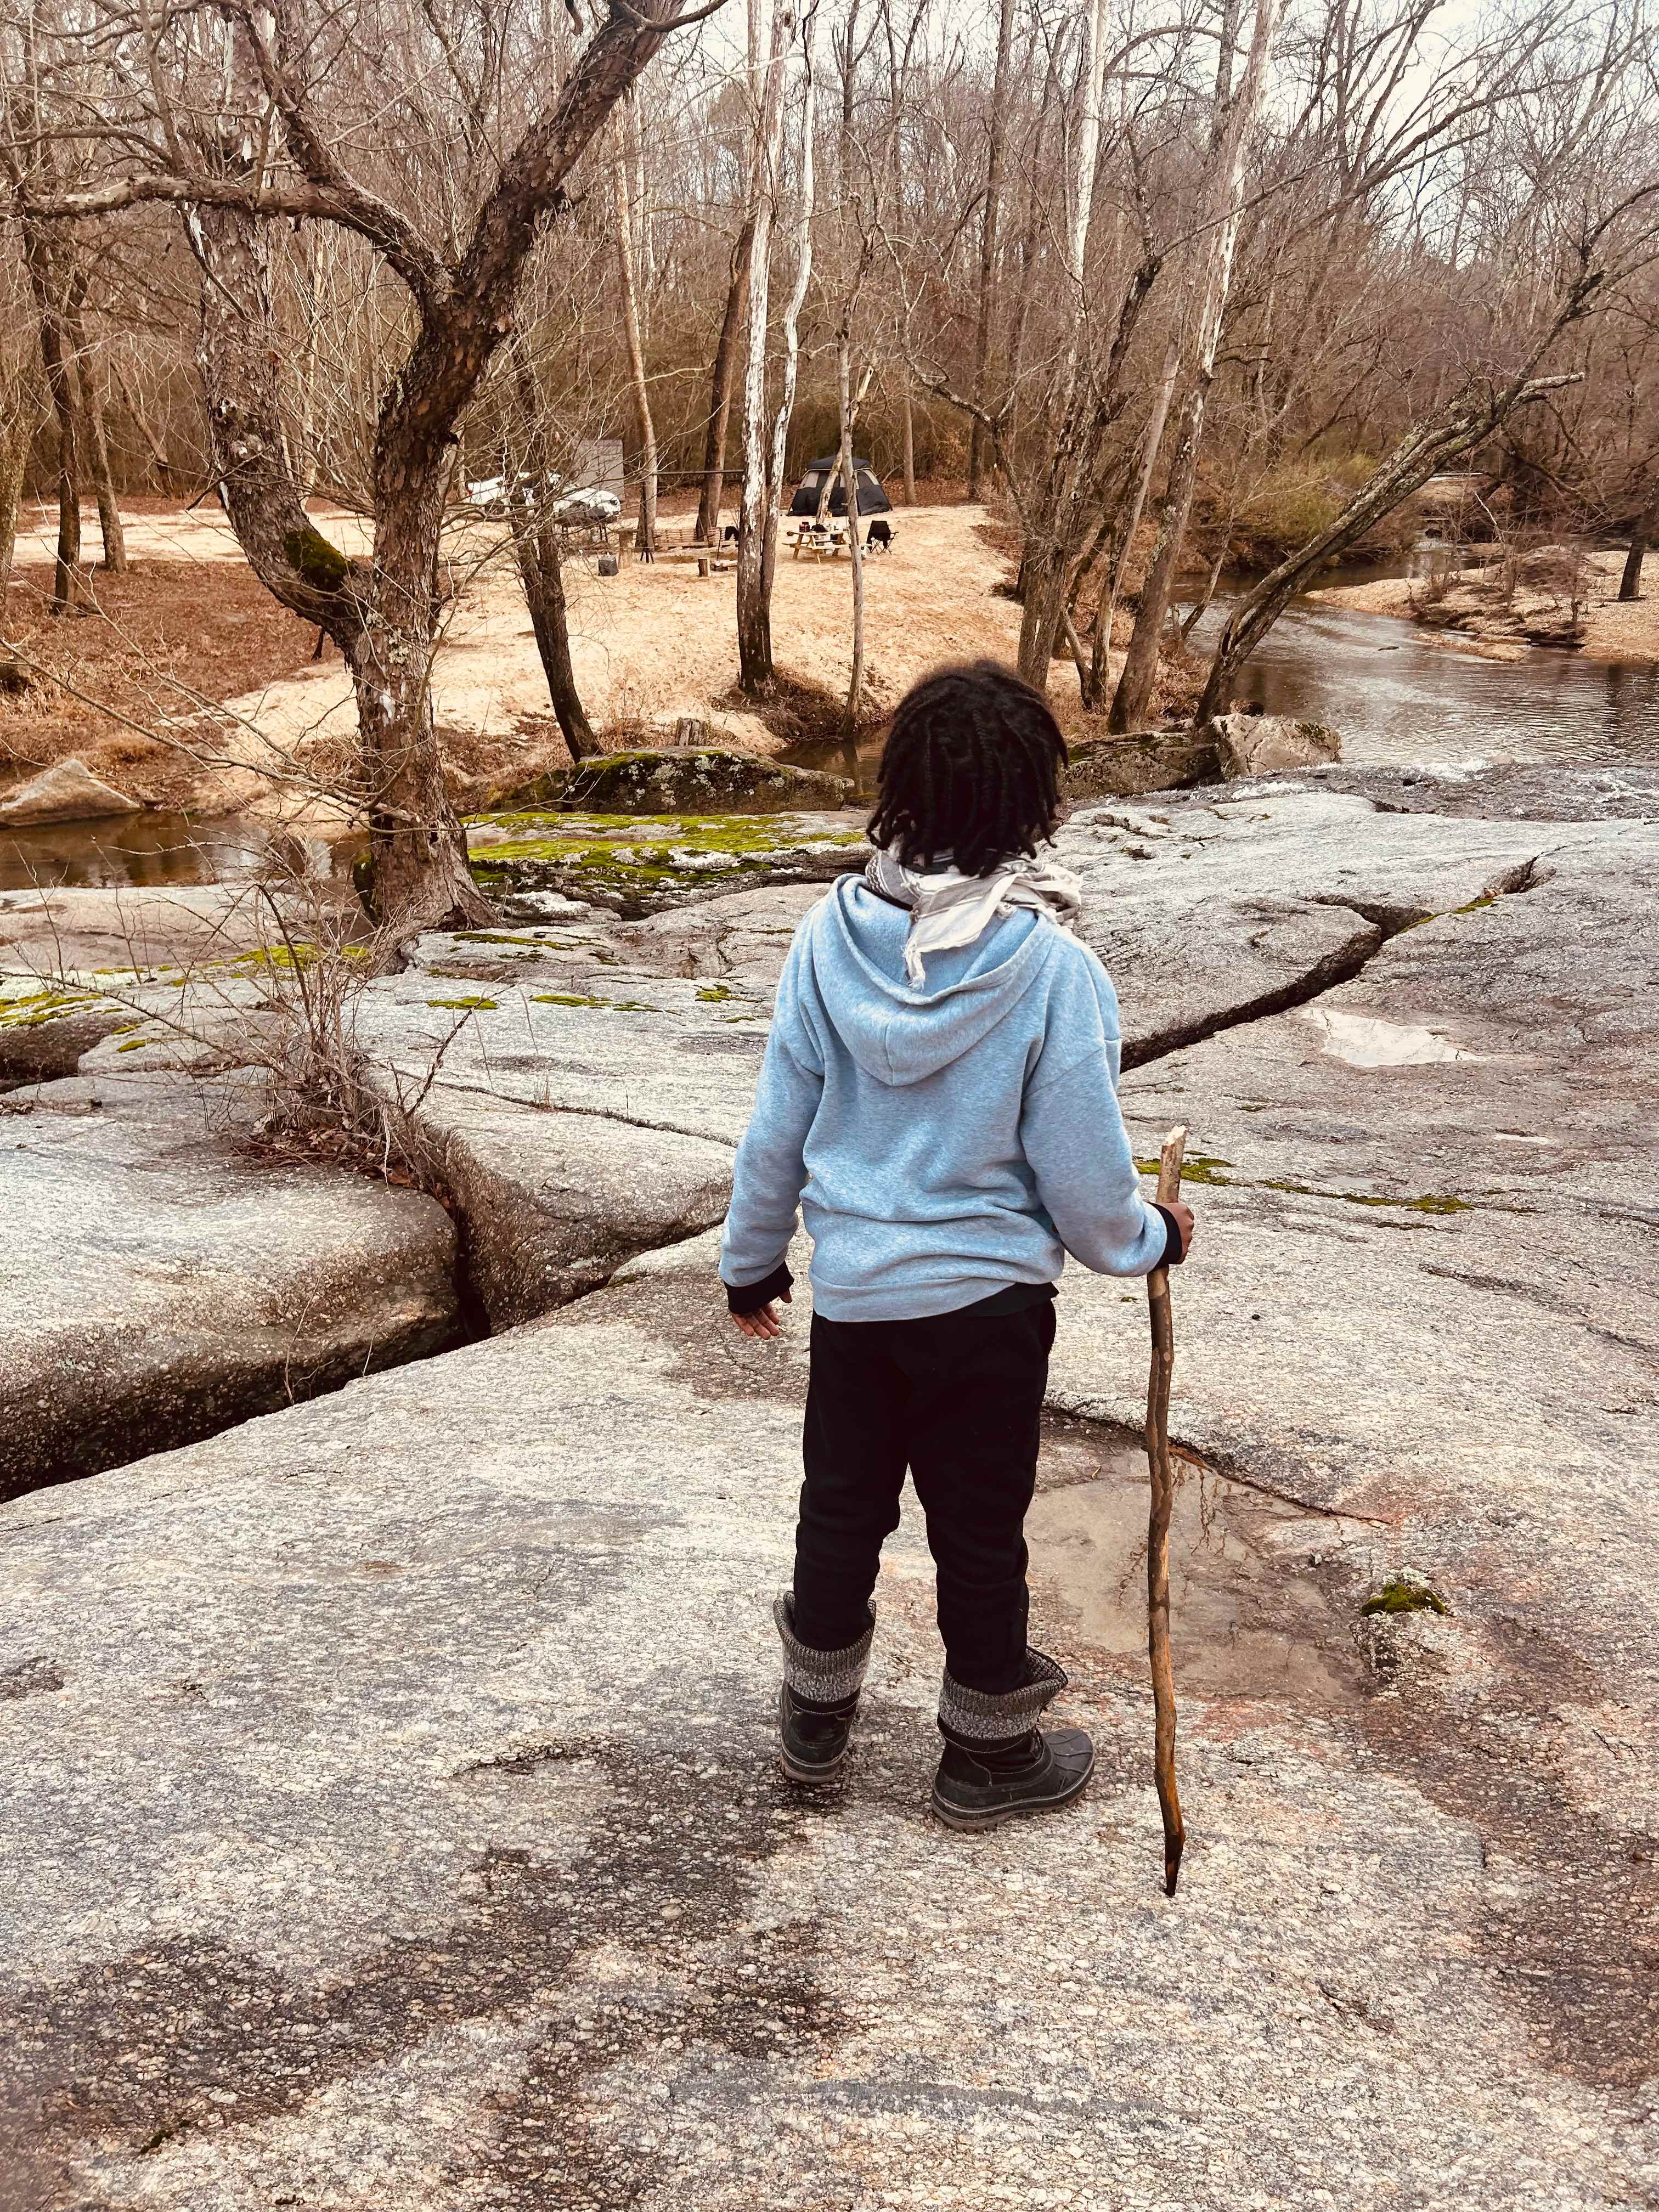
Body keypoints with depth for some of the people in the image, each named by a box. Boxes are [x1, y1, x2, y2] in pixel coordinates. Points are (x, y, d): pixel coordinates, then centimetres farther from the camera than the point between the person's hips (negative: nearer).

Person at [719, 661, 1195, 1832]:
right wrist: (1148, 1238, 8)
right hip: (986, 1301, -3)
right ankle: (988, 1753, 33)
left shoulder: (831, 938, -11)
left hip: (851, 1292, 3)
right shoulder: (1051, 969, -20)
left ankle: (817, 1714, 40)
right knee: (980, 1529, 14)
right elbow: (1084, 1176, -14)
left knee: (842, 1504, 20)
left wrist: (752, 1260, 13)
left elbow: (776, 1132, -2)